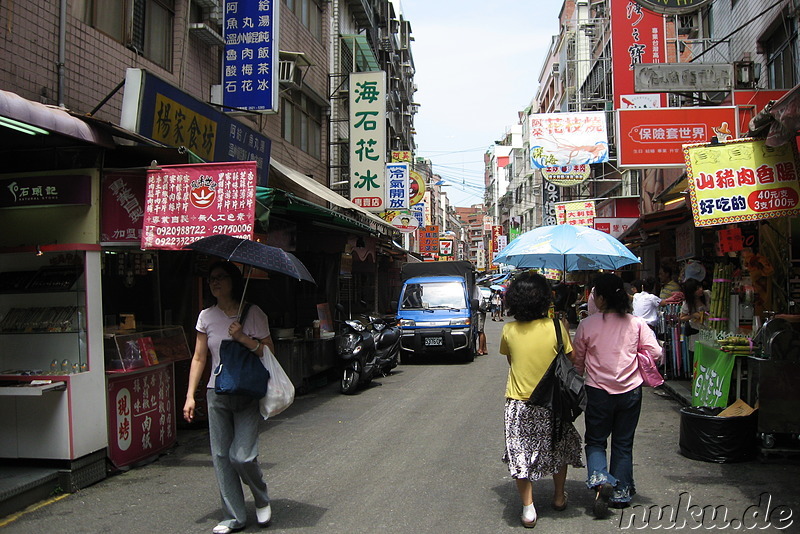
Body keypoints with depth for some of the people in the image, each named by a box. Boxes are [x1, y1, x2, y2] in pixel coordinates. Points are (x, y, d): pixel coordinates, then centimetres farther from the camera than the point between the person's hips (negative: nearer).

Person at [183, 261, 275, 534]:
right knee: (221, 457, 3)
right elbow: (199, 358, 9)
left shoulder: (252, 313, -4)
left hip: (248, 393, -3)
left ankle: (262, 499, 20)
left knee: (242, 456, -9)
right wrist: (190, 395, 4)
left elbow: (269, 352, -4)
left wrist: (244, 339, -19)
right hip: (217, 394, 4)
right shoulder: (206, 316, 6)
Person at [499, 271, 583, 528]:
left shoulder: (509, 330, -8)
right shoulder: (556, 327, -14)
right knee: (558, 446, 22)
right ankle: (559, 496, 36)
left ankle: (528, 507, 6)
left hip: (518, 403, 0)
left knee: (521, 453, 9)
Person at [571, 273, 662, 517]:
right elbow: (655, 352, -5)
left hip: (598, 391, -2)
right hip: (630, 390, 2)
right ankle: (621, 493, 22)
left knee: (595, 441, 12)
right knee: (623, 444, 16)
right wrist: (633, 362, 12)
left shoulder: (587, 325, -9)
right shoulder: (636, 323, -4)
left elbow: (577, 360, 0)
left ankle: (599, 480, -12)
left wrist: (584, 374, 21)